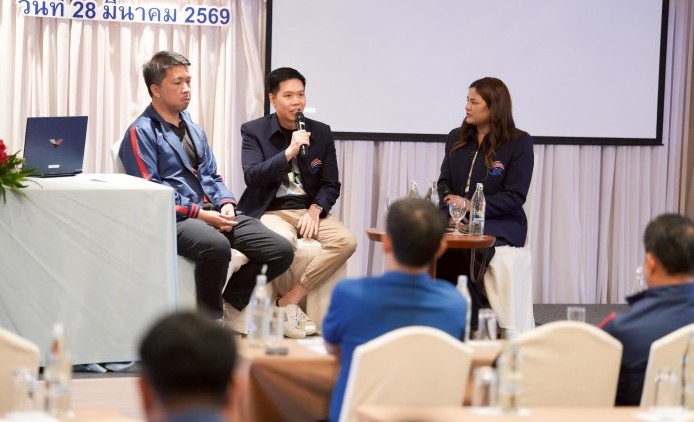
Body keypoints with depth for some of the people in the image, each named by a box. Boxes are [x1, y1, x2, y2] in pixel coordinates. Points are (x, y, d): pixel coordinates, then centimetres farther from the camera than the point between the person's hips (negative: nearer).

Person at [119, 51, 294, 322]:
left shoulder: (194, 130, 23)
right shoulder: (141, 133, -2)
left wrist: (226, 203, 1)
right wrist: (200, 214, -15)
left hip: (213, 212, 7)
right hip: (176, 219, -7)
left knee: (281, 251, -11)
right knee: (216, 245, -40)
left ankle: (230, 302, 8)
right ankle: (210, 318, -16)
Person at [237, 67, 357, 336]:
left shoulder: (321, 133, 10)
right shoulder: (254, 131, 1)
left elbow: (331, 185, 10)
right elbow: (252, 176, -12)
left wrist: (315, 210, -10)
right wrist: (289, 152, -21)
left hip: (309, 209, 4)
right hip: (271, 210, -4)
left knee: (346, 241, -25)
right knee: (285, 241, -38)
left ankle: (291, 299, -20)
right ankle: (290, 311, -18)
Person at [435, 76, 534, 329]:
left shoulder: (519, 143, -2)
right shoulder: (456, 138, 16)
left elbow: (515, 196, -8)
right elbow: (444, 182, 14)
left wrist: (471, 206, -18)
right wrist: (452, 204, -10)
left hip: (500, 225, -4)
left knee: (469, 250, -37)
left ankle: (476, 326, -27)